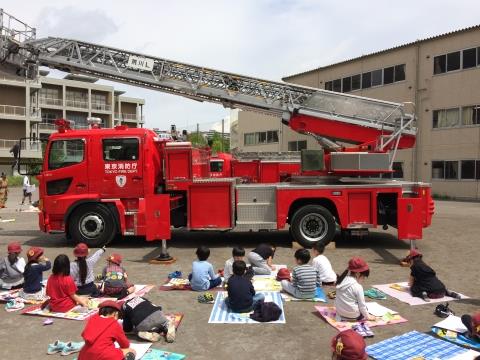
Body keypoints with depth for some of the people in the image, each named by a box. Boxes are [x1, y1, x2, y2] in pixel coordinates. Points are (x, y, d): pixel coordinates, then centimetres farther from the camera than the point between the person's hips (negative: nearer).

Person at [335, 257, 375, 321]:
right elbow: (362, 305, -13)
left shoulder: (341, 282, -2)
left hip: (340, 313, 5)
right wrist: (367, 316, 2)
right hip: (352, 316, -5)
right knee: (364, 308, 19)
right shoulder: (358, 287, -21)